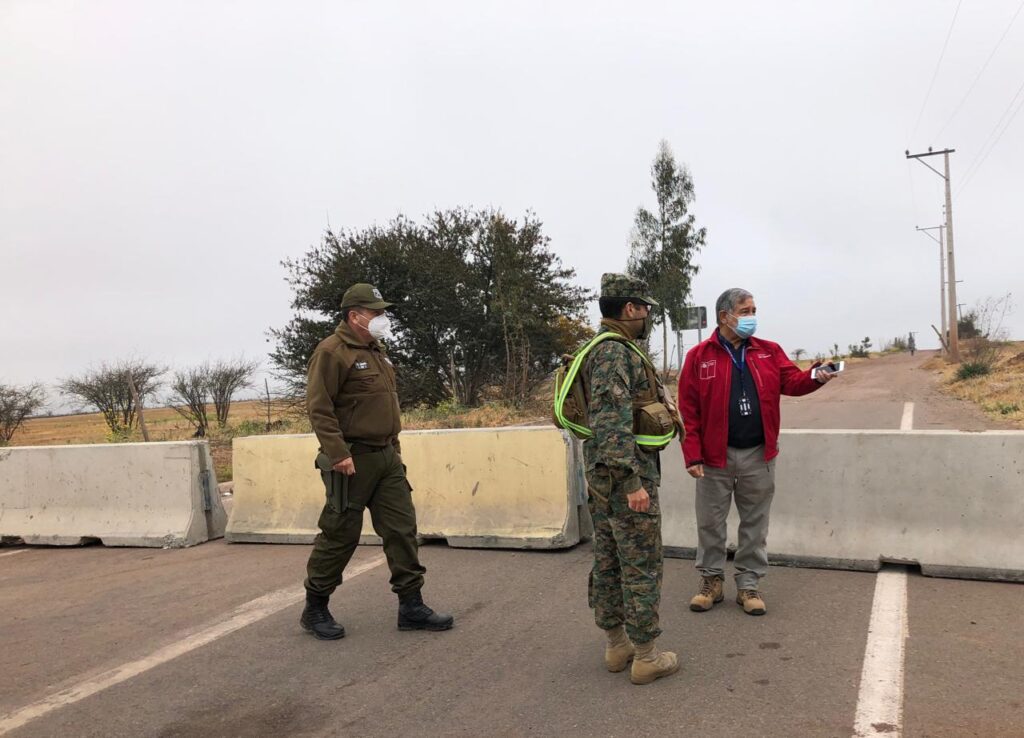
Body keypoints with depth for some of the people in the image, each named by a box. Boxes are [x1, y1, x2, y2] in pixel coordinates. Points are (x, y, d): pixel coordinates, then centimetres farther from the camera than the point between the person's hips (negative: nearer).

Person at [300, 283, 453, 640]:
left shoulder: (375, 351, 17)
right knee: (339, 536, 2)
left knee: (402, 528, 5)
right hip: (352, 461, -8)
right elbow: (319, 408, -18)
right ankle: (315, 609, 20)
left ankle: (411, 606, 13)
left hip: (387, 457, 8)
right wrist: (337, 453, -23)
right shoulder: (332, 352, -11)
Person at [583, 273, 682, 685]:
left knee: (608, 563, 15)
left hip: (602, 479, 10)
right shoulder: (616, 353, -17)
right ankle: (646, 658, 11)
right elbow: (612, 421, -25)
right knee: (642, 567, 0)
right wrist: (633, 480, -25)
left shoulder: (606, 350, 15)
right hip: (626, 478, -10)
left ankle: (616, 646, 27)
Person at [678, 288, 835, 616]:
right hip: (715, 455, -2)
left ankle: (749, 585, 24)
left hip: (758, 455, 3)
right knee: (710, 522, 9)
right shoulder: (699, 356, -5)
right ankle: (711, 581, 25)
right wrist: (693, 455, -13)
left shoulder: (769, 351, 6)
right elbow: (688, 409, -8)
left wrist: (815, 377, -27)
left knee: (754, 524, 11)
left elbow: (791, 380, -5)